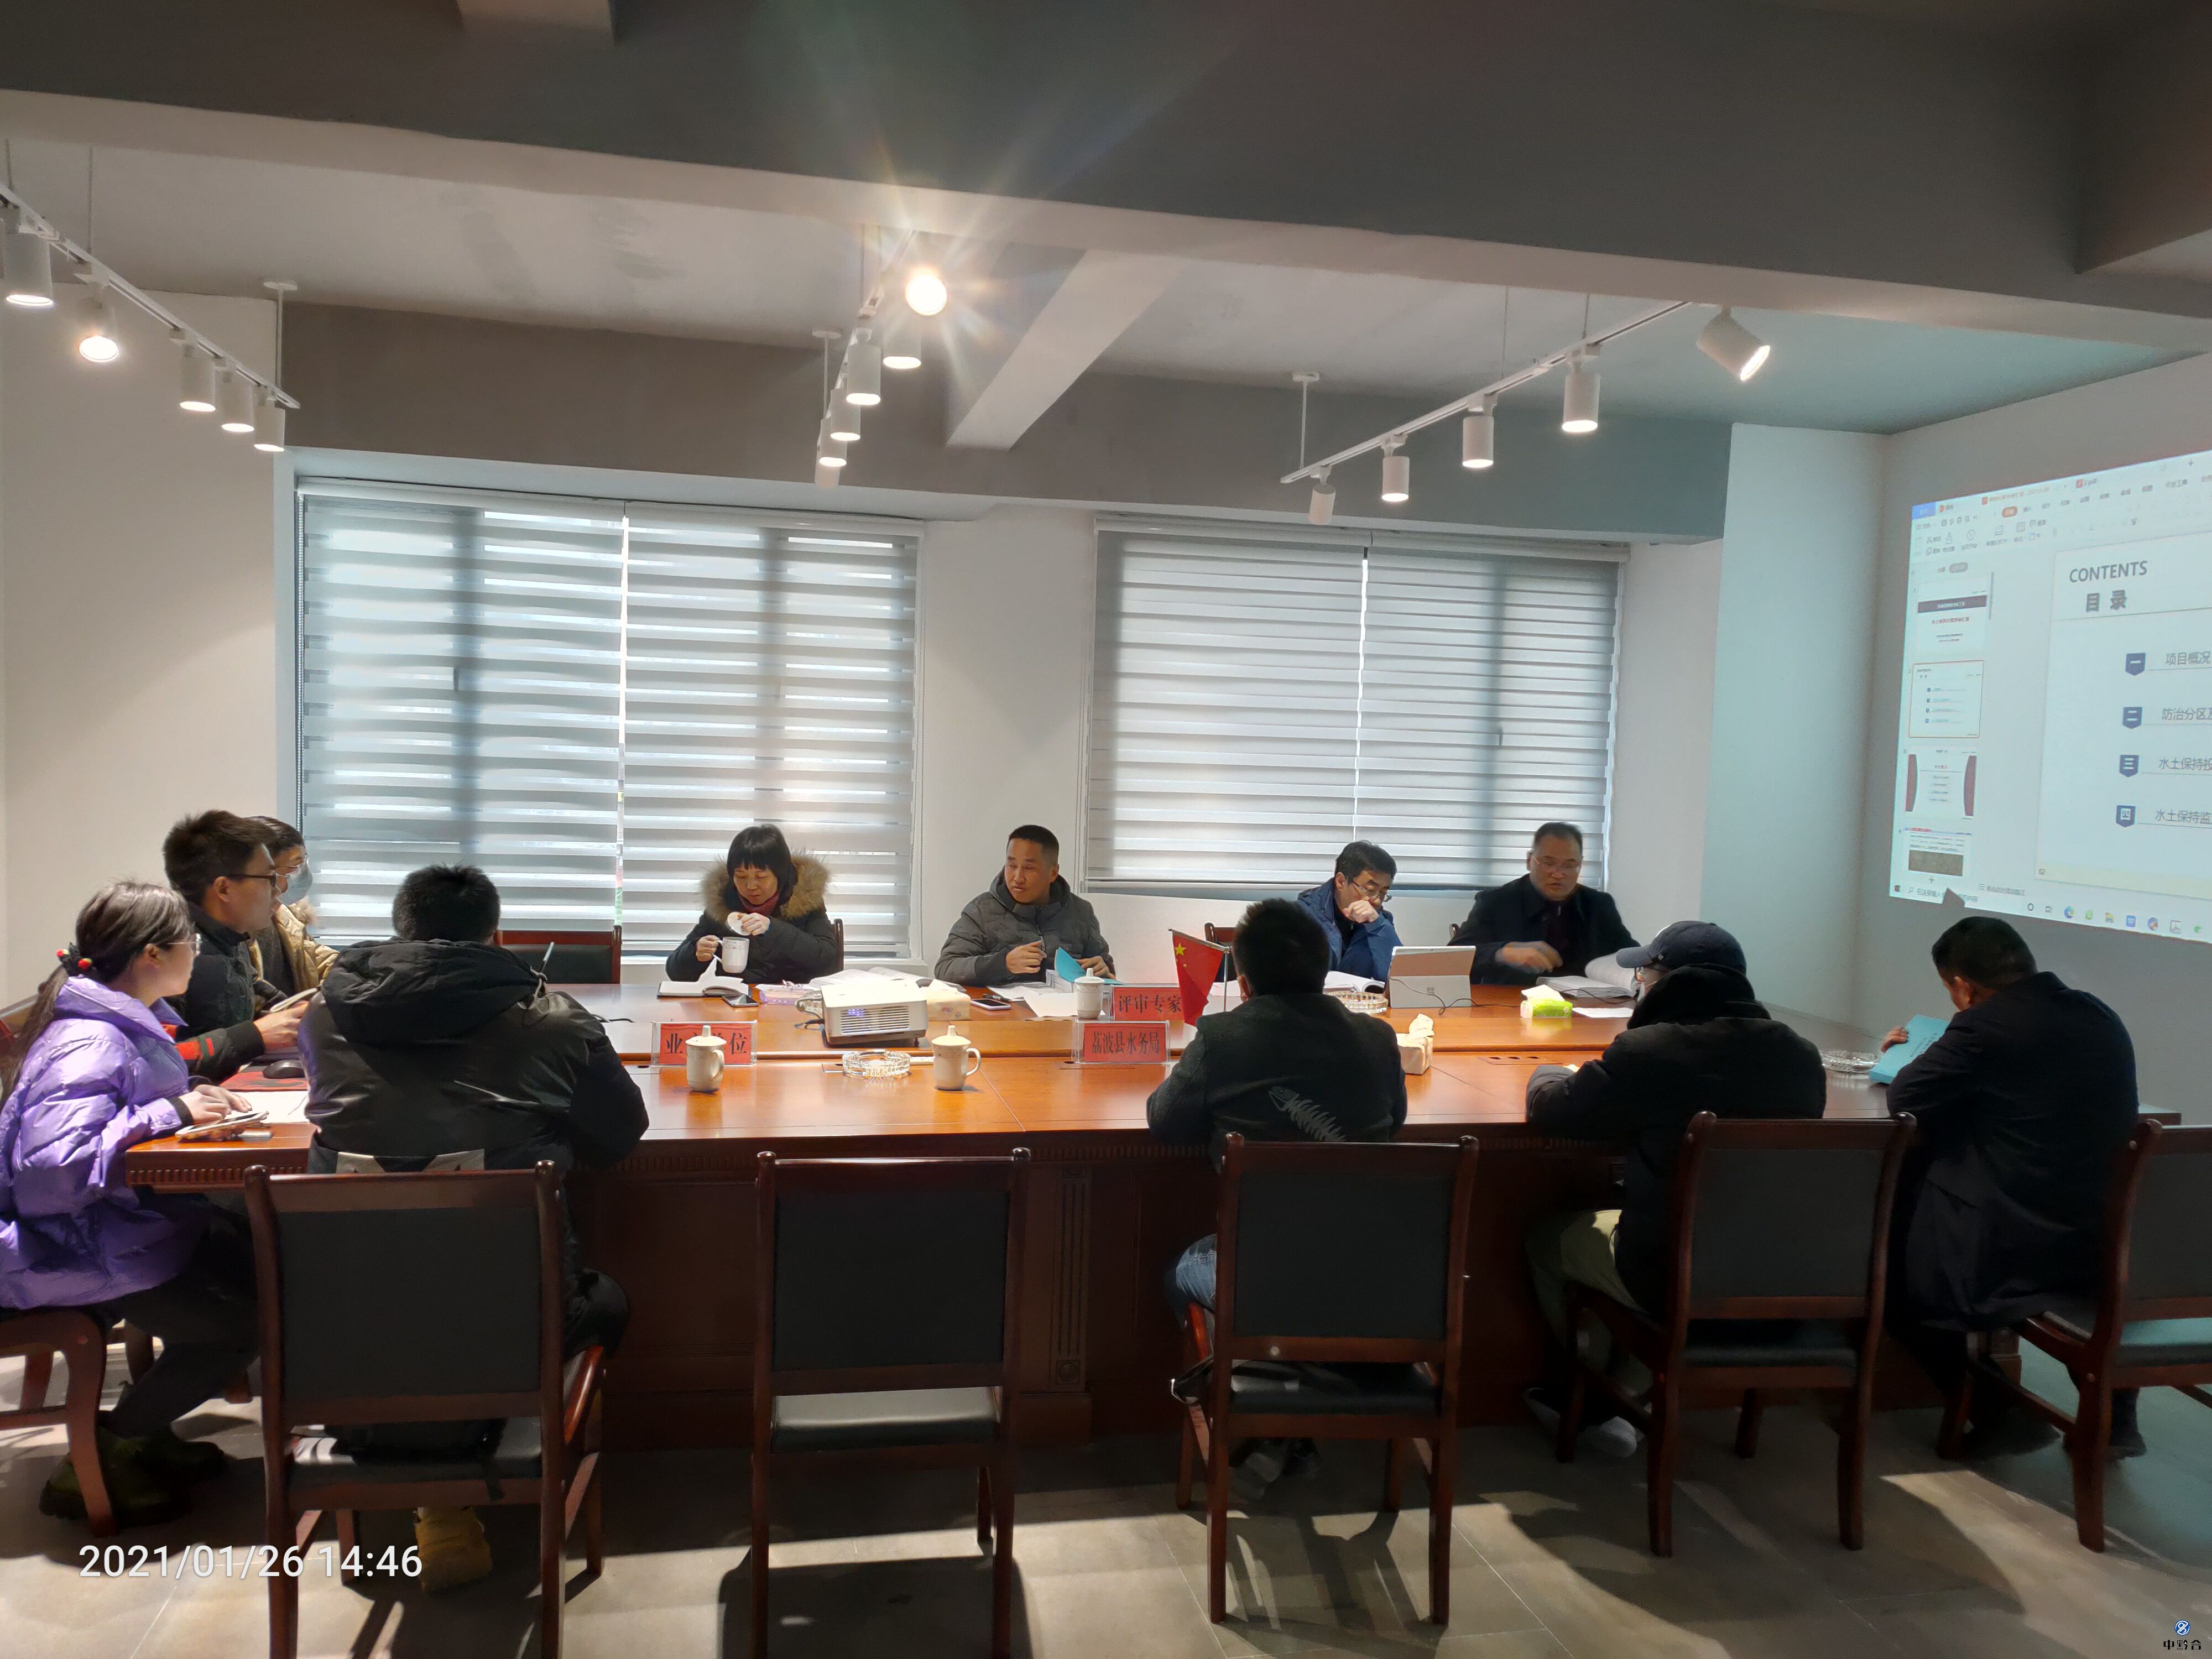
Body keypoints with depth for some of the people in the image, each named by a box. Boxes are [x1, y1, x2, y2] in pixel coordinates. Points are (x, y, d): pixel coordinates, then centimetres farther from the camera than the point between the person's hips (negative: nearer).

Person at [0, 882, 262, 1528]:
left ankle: (146, 1433, 19)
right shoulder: (87, 1044, -26)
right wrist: (169, 1112, -28)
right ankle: (99, 1458, 7)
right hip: (69, 1250, -10)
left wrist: (193, 1094, 1)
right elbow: (52, 1165, -35)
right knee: (242, 1323, -10)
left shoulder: (124, 1020, 5)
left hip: (119, 1217, 10)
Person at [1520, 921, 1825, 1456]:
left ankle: (1591, 1396, 39)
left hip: (1673, 1280, -5)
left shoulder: (1646, 1052, -19)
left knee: (1546, 1235, 21)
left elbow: (1550, 1111, -6)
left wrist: (1549, 1075, 17)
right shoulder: (1799, 1056, -4)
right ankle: (1619, 1395, 33)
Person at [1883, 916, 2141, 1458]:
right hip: (2104, 1251, 7)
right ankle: (2113, 1411, 35)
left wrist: (1928, 1060, 12)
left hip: (2014, 1253, -7)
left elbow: (1904, 1100, -8)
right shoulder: (2101, 1018, 7)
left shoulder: (1984, 1025, -15)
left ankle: (1996, 1410, 14)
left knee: (1887, 1256, 16)